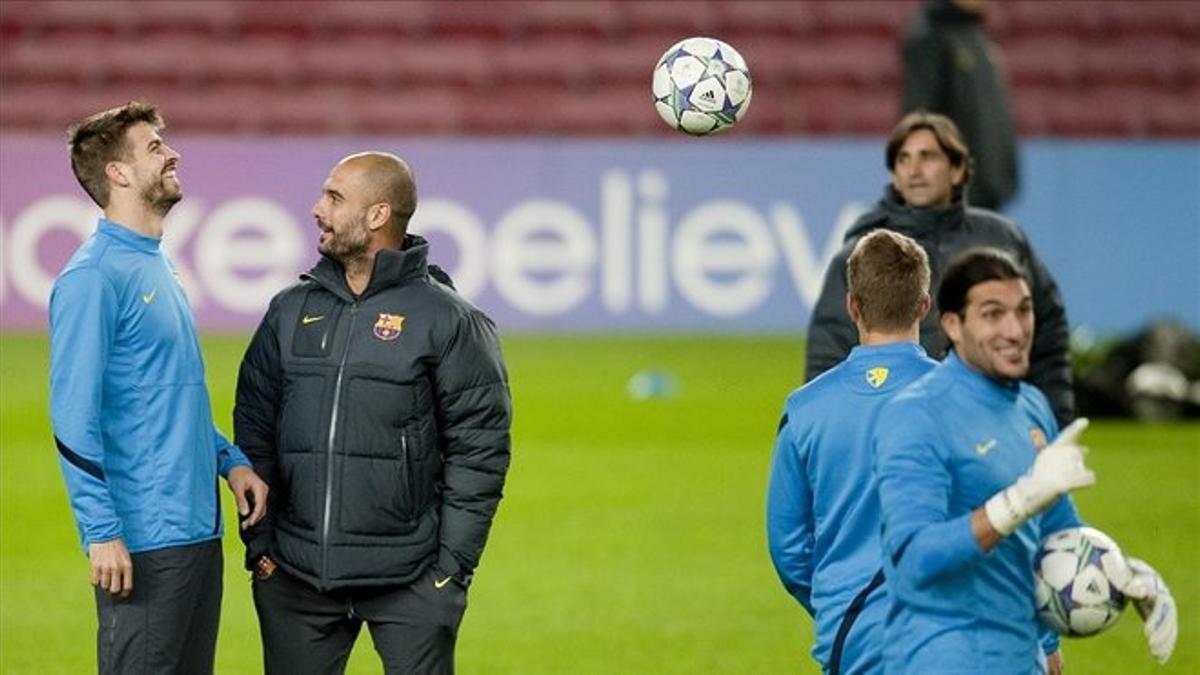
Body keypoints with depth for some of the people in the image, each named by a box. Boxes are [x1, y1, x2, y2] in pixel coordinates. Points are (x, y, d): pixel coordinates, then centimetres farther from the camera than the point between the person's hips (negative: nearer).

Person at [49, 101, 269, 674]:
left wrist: (229, 460, 10)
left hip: (199, 533, 9)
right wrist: (102, 532, -21)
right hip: (144, 541, -9)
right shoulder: (94, 277, -12)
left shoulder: (159, 267, 16)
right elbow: (74, 416, -17)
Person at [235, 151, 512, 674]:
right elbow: (254, 429, 12)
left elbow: (479, 449, -5)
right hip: (295, 575, 4)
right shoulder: (291, 311, 9)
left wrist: (454, 564, -9)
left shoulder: (448, 320, -4)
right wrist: (258, 543, 5)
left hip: (410, 583, -4)